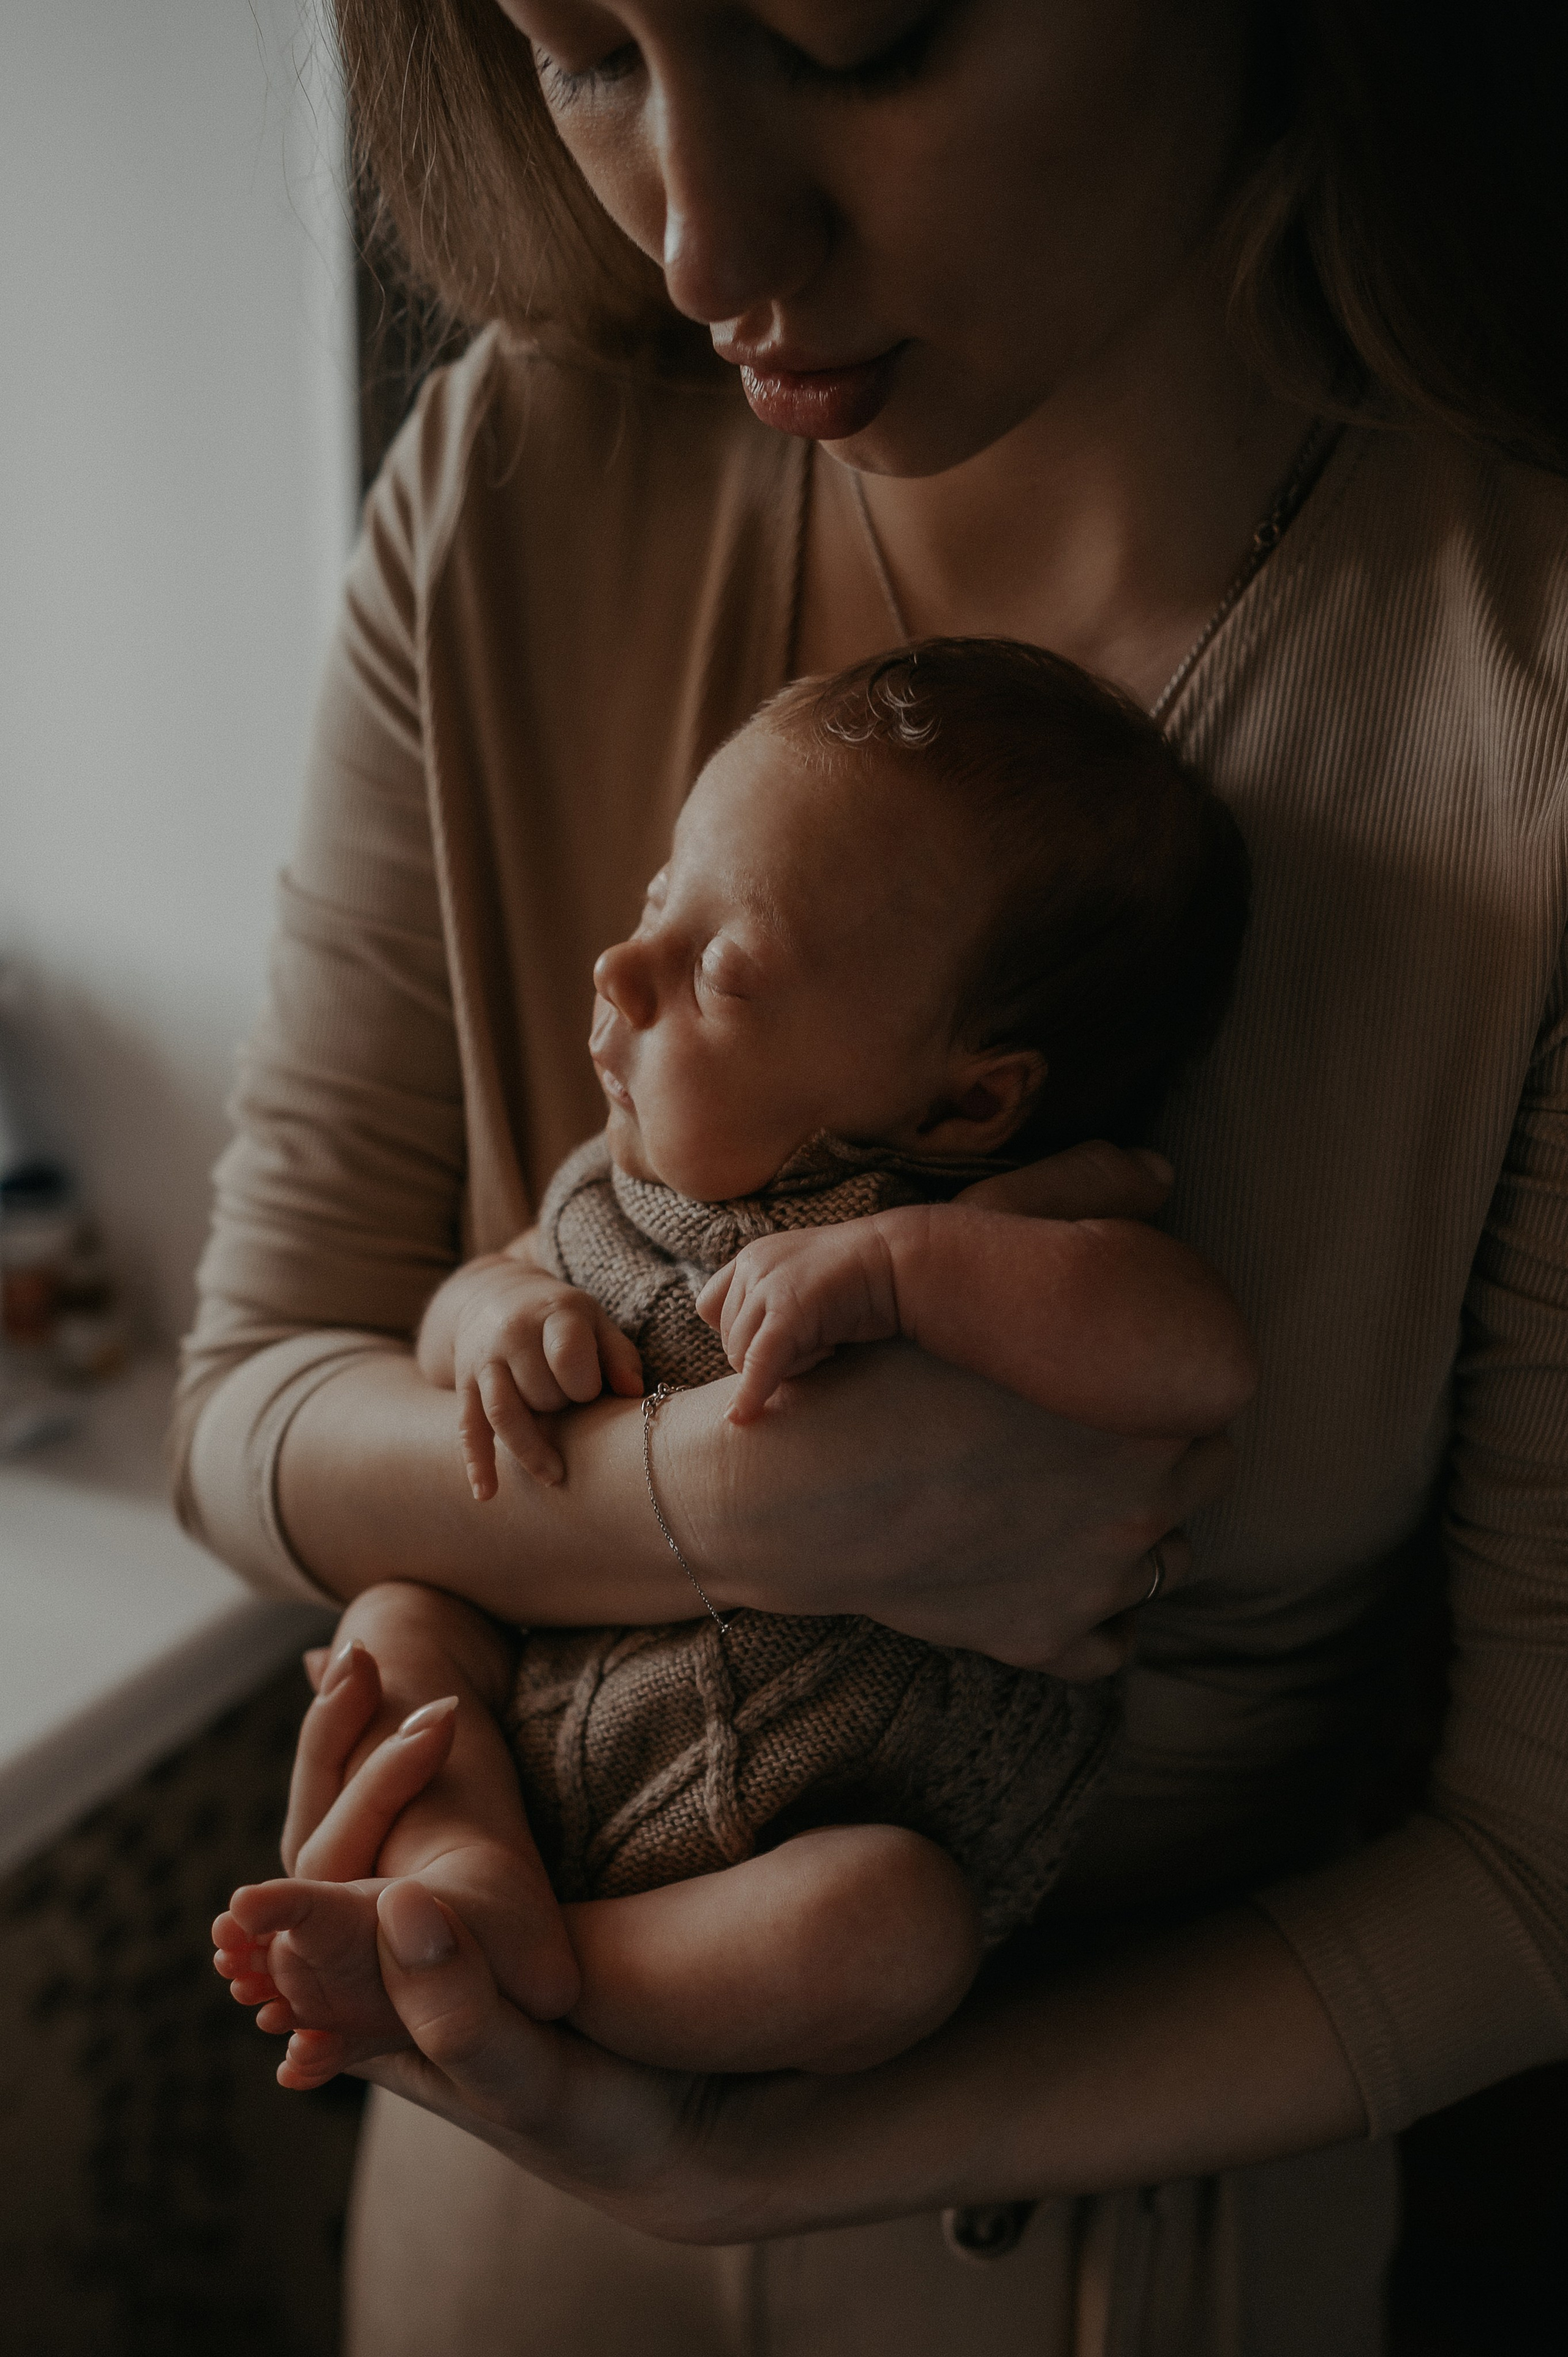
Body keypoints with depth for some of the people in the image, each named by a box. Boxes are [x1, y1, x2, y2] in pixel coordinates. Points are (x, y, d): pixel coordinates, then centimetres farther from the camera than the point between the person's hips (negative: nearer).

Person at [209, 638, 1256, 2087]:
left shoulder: (1002, 1247, -21)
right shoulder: (629, 1183, 0)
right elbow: (469, 1292, 14)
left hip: (814, 1837, -6)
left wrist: (897, 1259, -43)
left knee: (893, 1927, -34)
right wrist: (504, 1308, -11)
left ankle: (487, 1966, -21)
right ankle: (470, 1867, -17)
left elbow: (1210, 1362, -40)